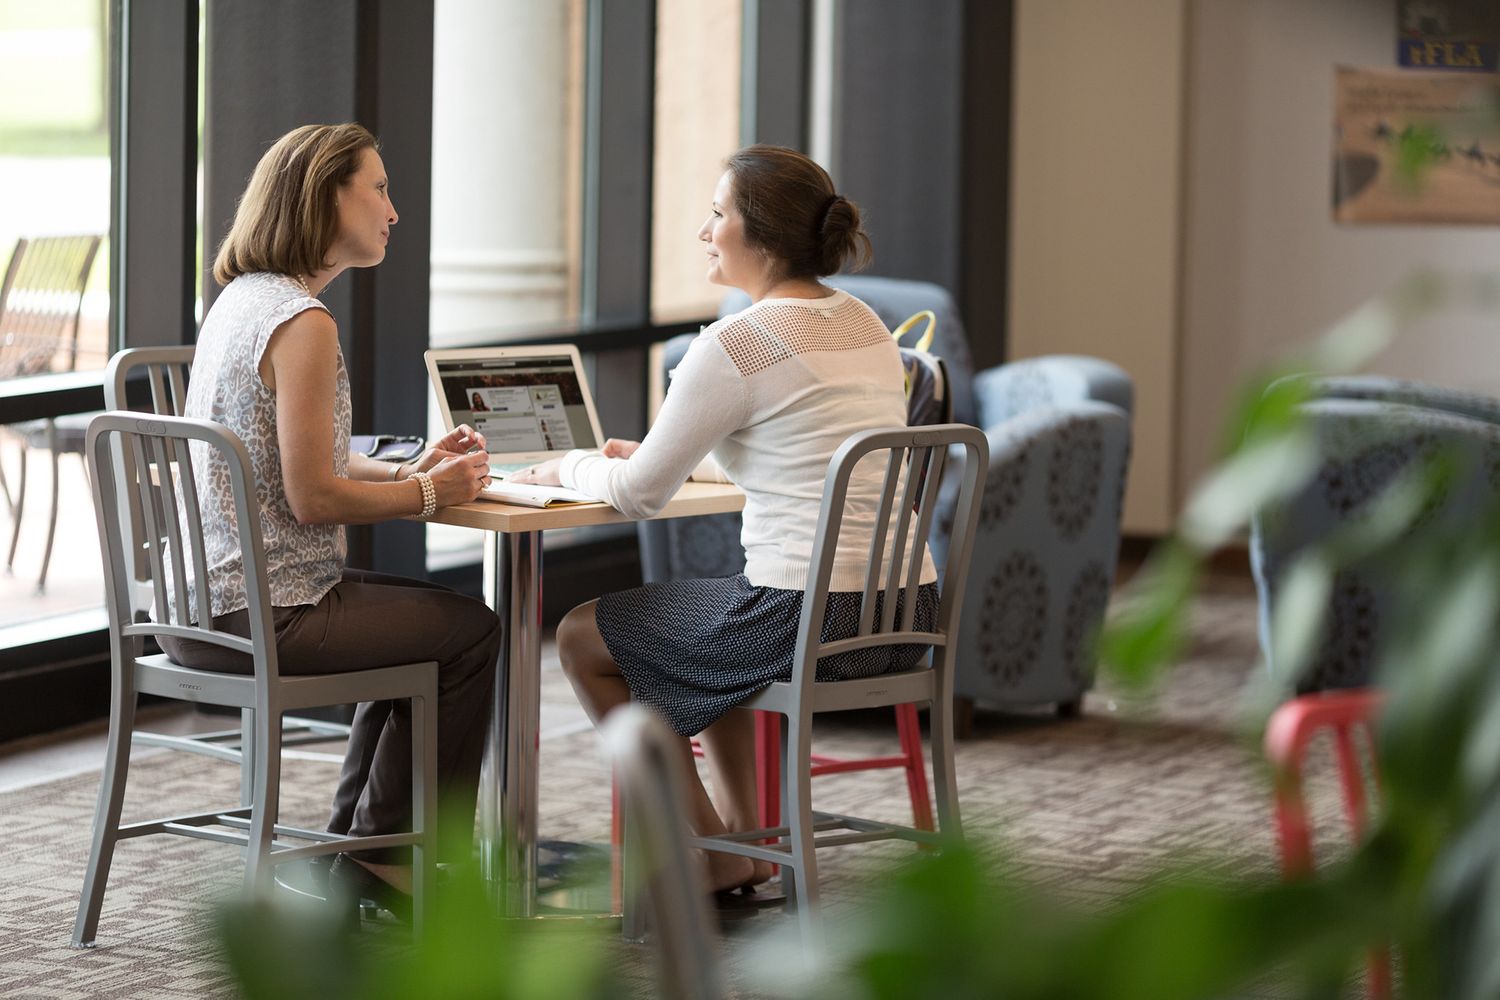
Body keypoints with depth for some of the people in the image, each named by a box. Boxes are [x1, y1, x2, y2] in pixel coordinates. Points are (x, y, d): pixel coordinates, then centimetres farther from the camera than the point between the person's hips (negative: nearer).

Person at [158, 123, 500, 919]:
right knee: (469, 630, 8)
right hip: (262, 610, -10)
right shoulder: (302, 322, -19)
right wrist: (430, 495, -5)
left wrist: (410, 471, 8)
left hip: (196, 602, 10)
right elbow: (312, 498, -20)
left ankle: (357, 848, 29)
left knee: (421, 613, 26)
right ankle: (380, 858, 17)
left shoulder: (239, 300, 11)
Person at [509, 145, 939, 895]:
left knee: (583, 637, 13)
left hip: (813, 620, -9)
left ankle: (715, 859, 16)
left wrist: (570, 467, 14)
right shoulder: (863, 324, 12)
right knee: (709, 621, 37)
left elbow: (637, 495, -7)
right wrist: (659, 452, 28)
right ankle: (745, 830, 34)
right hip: (909, 612, 9)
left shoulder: (734, 346, -14)